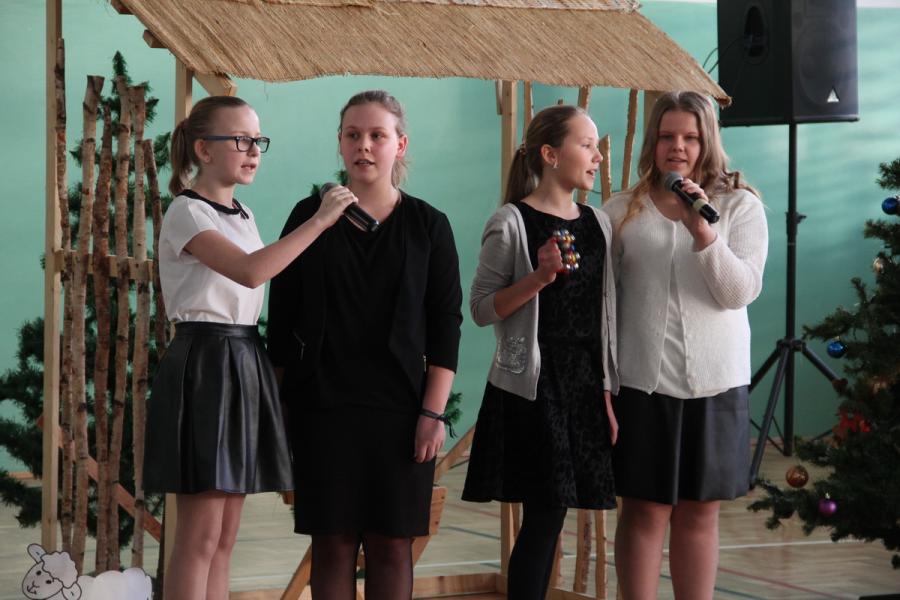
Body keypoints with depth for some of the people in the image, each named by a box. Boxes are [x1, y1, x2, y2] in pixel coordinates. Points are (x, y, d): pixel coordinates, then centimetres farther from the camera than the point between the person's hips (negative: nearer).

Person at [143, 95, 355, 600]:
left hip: (247, 364, 8)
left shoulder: (243, 216, 17)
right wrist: (320, 221, -21)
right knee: (201, 537, -7)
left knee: (225, 538, 7)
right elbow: (251, 272, -25)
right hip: (205, 363, -8)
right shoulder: (187, 212, -9)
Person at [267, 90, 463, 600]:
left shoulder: (428, 225, 4)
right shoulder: (310, 215, 5)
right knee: (333, 542, 1)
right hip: (323, 405, 0)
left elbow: (446, 325, 2)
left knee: (392, 545, 1)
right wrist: (280, 403, 3)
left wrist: (433, 412, -6)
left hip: (401, 407, 0)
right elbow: (282, 320, 7)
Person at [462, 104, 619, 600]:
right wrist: (539, 278, -22)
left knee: (548, 516, 6)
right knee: (545, 513, -9)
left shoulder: (598, 224, 11)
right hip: (532, 385, -5)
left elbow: (605, 318, 13)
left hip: (584, 384, 6)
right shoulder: (512, 223, -6)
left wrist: (607, 394, 10)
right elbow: (481, 309, -10)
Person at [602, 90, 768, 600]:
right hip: (642, 381, 0)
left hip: (715, 383, 0)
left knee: (700, 513, 8)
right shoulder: (622, 212, 3)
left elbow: (742, 291, -8)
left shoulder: (741, 207, 2)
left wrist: (703, 232, -21)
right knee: (644, 511, 4)